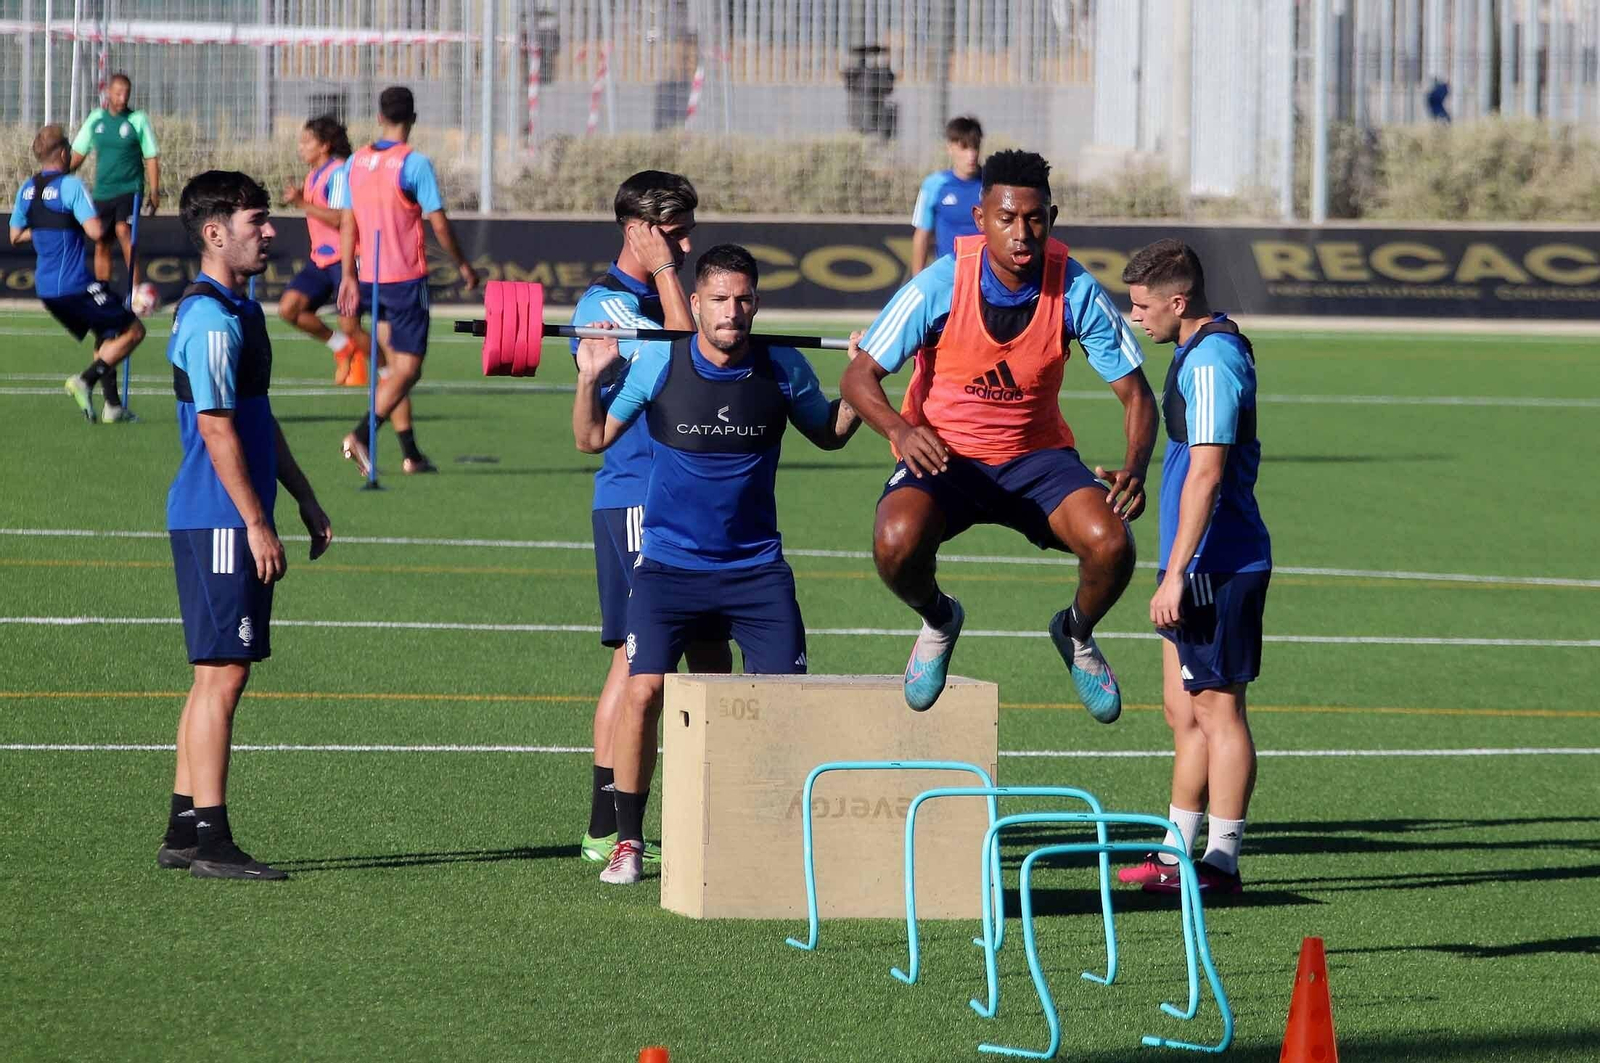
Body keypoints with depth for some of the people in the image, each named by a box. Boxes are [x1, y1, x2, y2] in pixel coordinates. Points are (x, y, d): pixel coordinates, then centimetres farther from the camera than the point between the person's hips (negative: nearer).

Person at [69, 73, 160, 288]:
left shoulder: (138, 120, -3)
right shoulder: (95, 118, 6)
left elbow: (151, 158, -1)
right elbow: (79, 153, 13)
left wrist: (154, 192, -6)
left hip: (129, 189, -4)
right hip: (102, 191, 4)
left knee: (123, 230, -25)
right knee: (101, 243, 9)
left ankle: (134, 288, -28)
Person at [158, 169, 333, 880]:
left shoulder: (239, 310, 17)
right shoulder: (210, 319, -15)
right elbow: (216, 428, -19)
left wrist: (305, 500, 24)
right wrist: (256, 524, -19)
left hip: (231, 523, 10)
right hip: (217, 522, -10)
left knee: (216, 677, 12)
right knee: (222, 675, -9)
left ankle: (183, 833, 17)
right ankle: (209, 841, -8)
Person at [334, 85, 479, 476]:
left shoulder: (356, 162, 5)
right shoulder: (415, 163, -12)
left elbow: (347, 223, 5)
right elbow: (438, 224, -11)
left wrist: (349, 276, 9)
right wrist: (463, 266, 2)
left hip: (371, 278, 6)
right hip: (406, 278, -6)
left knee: (396, 365, 14)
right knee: (408, 369, -4)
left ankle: (410, 453, 15)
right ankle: (361, 436, -21)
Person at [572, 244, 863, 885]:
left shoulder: (783, 369, -4)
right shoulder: (658, 363, -8)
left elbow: (830, 435, 14)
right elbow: (593, 439, 3)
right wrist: (590, 378, -13)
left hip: (757, 567, 2)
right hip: (669, 563, -2)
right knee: (644, 689, -14)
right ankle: (628, 841, -2)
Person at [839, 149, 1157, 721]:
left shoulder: (1077, 291, -15)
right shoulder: (939, 286, -19)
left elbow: (1135, 393, -8)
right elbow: (859, 377, -13)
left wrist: (1134, 469, -28)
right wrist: (903, 430, -34)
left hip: (1038, 455, 1)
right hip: (943, 456, -1)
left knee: (1110, 544, -26)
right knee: (897, 541, -33)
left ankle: (1077, 633, 12)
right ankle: (938, 620, 6)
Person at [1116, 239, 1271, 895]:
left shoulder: (1210, 362, -17)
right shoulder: (1213, 349, 16)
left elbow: (1205, 475, -22)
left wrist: (1175, 573, -23)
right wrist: (1176, 573, 24)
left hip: (1215, 564, -10)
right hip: (1206, 567, 10)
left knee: (1216, 708, -5)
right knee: (1183, 708, 13)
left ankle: (1221, 861, 0)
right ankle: (1177, 852, 19)